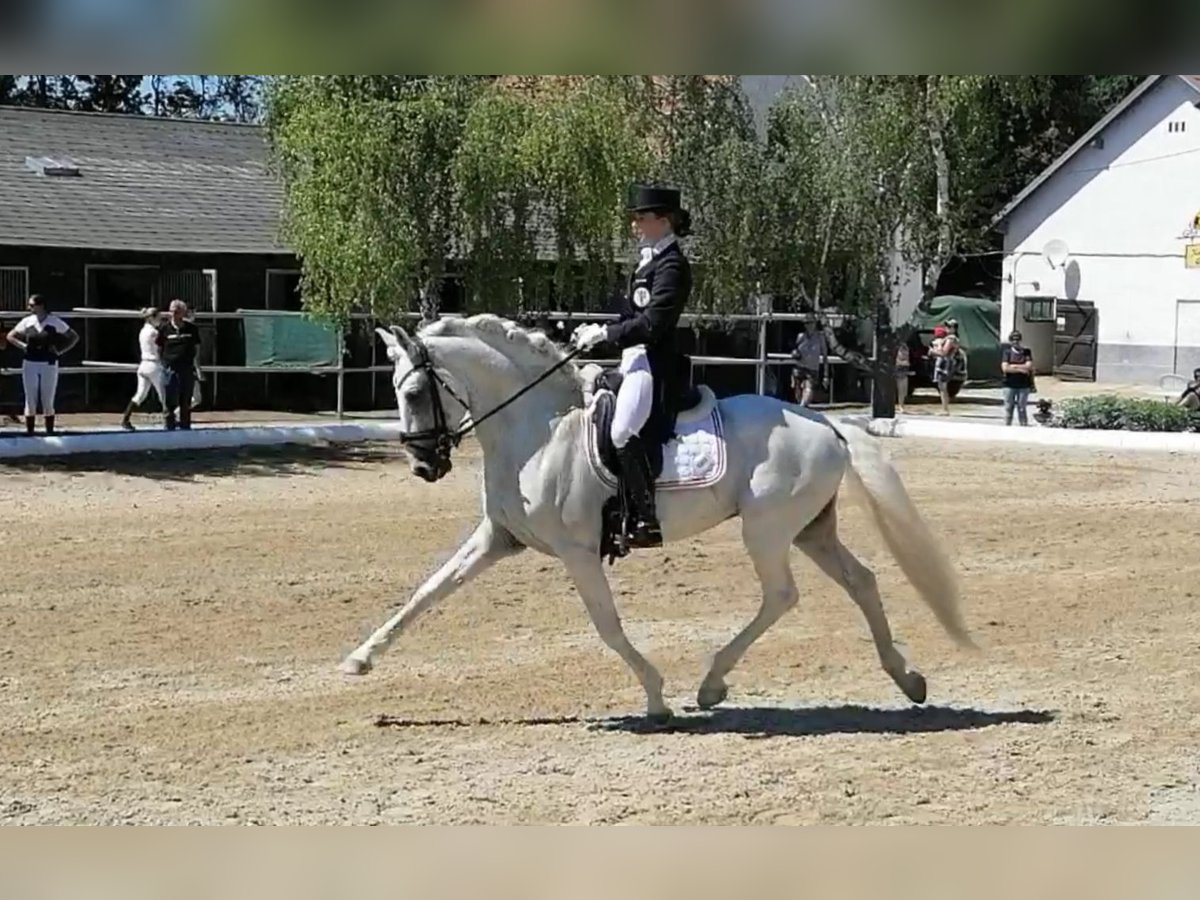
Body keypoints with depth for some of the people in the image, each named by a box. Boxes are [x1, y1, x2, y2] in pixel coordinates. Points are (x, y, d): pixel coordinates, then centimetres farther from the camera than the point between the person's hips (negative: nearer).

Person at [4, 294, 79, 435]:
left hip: (49, 365, -2)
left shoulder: (55, 322, -5)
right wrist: (22, 346, 1)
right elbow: (10, 336, 14)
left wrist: (60, 350, -4)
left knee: (48, 402, 2)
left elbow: (74, 337, 3)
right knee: (30, 401, 3)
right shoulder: (27, 322, 1)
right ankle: (29, 432, 7)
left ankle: (50, 432, 9)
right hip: (30, 365, 2)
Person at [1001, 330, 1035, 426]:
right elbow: (1005, 368, -10)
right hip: (1009, 385, 0)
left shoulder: (1026, 352, 4)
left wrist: (1013, 366, -10)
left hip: (1023, 385, 0)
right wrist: (1020, 369, -11)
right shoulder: (1007, 352, 2)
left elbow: (1029, 366, -8)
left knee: (1022, 409, 3)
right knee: (1008, 408, 3)